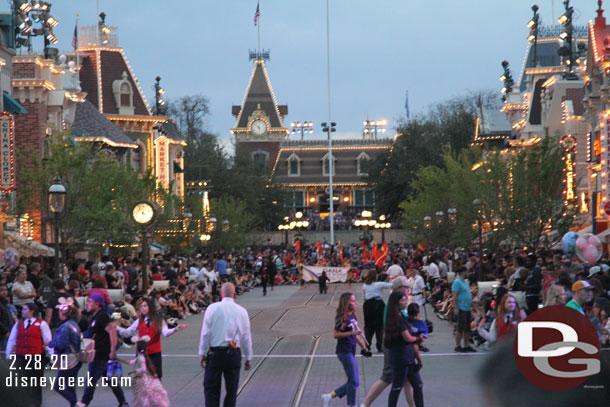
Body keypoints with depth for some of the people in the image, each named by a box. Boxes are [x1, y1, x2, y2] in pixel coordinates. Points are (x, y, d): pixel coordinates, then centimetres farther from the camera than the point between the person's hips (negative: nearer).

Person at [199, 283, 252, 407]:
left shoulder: (212, 308, -4)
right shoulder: (241, 311, 2)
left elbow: (205, 332, -4)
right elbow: (246, 336, 6)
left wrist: (202, 353, 3)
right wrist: (248, 358, 14)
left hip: (215, 352, -1)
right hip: (234, 354, 1)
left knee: (211, 388, 5)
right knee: (231, 389, 10)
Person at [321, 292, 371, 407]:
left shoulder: (352, 316, 11)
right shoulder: (342, 318, -14)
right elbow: (335, 335, -18)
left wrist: (364, 347, 20)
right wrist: (351, 333, -24)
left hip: (351, 352, 9)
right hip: (344, 351, -9)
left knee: (353, 382, 11)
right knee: (354, 381, -6)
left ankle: (329, 396, 19)